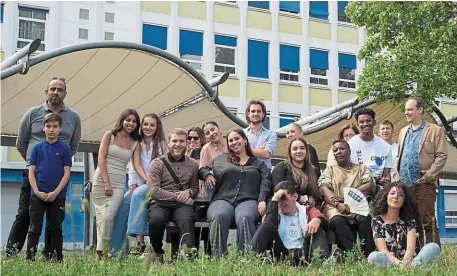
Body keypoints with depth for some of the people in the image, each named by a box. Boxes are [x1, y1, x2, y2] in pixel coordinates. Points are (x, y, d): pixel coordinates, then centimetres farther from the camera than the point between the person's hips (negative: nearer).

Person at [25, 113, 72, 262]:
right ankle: (30, 258, 9)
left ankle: (58, 260, 13)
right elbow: (31, 172, 3)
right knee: (35, 229, 4)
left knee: (56, 229, 7)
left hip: (58, 197, -1)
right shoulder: (37, 148, 5)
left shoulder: (65, 149, 1)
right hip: (37, 195, 1)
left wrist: (55, 192, -12)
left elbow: (67, 173, -2)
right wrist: (37, 192, -10)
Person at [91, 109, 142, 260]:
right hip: (101, 180, -1)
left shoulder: (135, 143, 12)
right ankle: (102, 251, 5)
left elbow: (137, 164, 2)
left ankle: (101, 252, -7)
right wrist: (106, 182, -11)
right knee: (101, 217, -2)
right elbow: (101, 158, -2)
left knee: (108, 217, -14)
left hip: (119, 184, 1)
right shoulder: (110, 135, 6)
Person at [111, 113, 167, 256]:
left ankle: (139, 240, -40)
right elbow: (133, 166, 5)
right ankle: (116, 249, -14)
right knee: (123, 203, -19)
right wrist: (132, 185, -8)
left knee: (138, 194, -33)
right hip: (139, 185, 4)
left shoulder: (161, 145, 4)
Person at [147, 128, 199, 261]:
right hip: (160, 202, -1)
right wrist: (177, 196, -9)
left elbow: (195, 187, 21)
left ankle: (187, 254, -49)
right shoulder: (157, 163, 7)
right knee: (156, 219, -35)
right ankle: (157, 253, -10)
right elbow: (154, 190, -2)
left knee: (187, 219, -34)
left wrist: (188, 193, -4)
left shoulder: (193, 164, 17)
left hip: (182, 204, 2)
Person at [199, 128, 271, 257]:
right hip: (223, 199, 1)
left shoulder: (259, 163, 26)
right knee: (218, 217, -37)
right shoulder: (221, 159, 29)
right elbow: (203, 169, 30)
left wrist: (262, 200, -7)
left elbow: (265, 182, 12)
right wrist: (207, 174, 4)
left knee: (244, 218, -39)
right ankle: (218, 258, -38)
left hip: (248, 200, -1)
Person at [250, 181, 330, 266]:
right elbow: (269, 225, -10)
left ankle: (324, 260, -39)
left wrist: (317, 219, -31)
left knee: (317, 227, -16)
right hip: (281, 254, 0)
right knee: (268, 227, -19)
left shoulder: (306, 210, 15)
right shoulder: (275, 213, 14)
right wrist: (274, 200, -10)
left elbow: (320, 217, -7)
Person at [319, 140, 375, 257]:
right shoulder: (329, 170, 23)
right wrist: (337, 204, -18)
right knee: (337, 221, -36)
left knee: (365, 219, -36)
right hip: (336, 208, 0)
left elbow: (370, 186, 4)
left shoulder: (362, 168, 24)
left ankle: (368, 257, -35)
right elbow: (323, 189, 4)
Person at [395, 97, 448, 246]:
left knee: (427, 222, -6)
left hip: (423, 185, -5)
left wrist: (428, 176, -12)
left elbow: (442, 156, -5)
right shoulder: (403, 132, 19)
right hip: (403, 184, 6)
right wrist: (397, 175, 9)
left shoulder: (435, 130, 1)